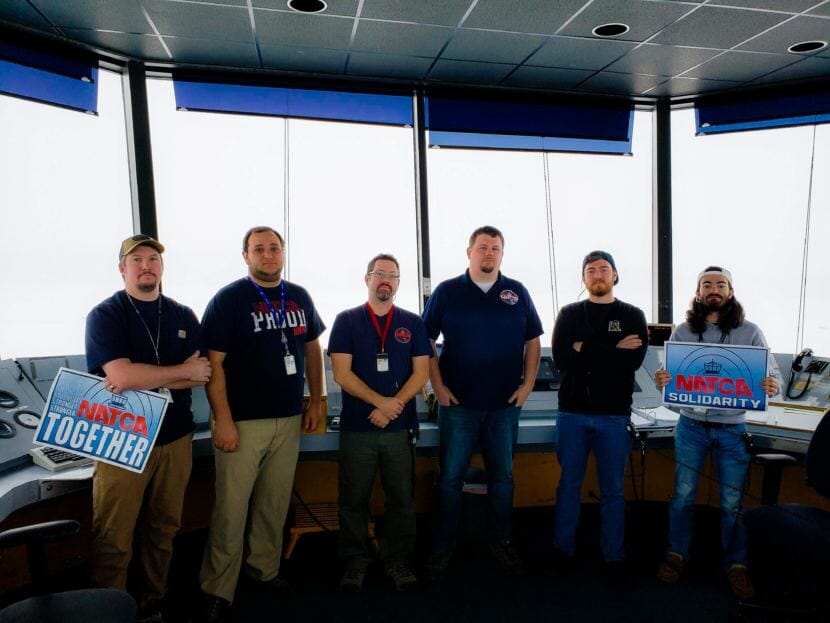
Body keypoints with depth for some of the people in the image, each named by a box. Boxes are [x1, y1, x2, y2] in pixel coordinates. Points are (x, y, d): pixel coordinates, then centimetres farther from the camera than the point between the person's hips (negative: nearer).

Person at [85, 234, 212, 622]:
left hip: (175, 438, 4)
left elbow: (201, 375, -1)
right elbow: (121, 376, -19)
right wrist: (182, 371, -11)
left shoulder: (183, 316, 7)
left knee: (164, 530, 14)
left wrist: (144, 380, -13)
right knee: (113, 540, 2)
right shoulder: (105, 315, -5)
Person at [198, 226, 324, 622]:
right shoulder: (228, 299, -7)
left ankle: (264, 567, 32)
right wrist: (223, 420, -14)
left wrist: (316, 401, 11)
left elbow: (312, 348, 16)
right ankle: (217, 589, 16)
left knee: (275, 501, 14)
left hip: (289, 418, 5)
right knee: (231, 508, 1)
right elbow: (214, 363, -10)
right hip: (243, 421, -4)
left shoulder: (299, 297, 8)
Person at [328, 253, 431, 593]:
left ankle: (397, 559, 25)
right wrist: (381, 402, -15)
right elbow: (342, 374, -6)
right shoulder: (347, 320, 2)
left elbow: (421, 372, 1)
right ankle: (355, 561, 24)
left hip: (400, 427, 1)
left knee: (401, 498, 9)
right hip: (356, 427, -1)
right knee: (353, 498, 8)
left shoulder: (412, 323, 7)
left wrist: (393, 406, -12)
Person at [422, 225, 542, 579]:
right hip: (458, 403, -2)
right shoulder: (447, 292, 0)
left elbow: (533, 342, 11)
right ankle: (442, 549, 19)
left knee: (503, 477, 13)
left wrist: (527, 384, 1)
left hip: (505, 404, 2)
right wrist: (437, 386, -6)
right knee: (451, 477, 5)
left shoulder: (517, 293, 6)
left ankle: (502, 543, 31)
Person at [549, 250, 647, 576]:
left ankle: (614, 556, 23)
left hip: (614, 415, 0)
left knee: (612, 489, 9)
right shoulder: (569, 314, 6)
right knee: (569, 485, 9)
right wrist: (611, 352, -12)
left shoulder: (632, 315, 5)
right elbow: (560, 357, -9)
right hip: (572, 412, 1)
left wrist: (585, 349, -12)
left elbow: (634, 359, -11)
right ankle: (562, 549, 22)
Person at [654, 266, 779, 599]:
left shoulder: (749, 332, -2)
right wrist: (660, 380, -20)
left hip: (732, 429, -1)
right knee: (683, 495, 8)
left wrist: (773, 386, -25)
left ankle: (736, 564, 27)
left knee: (732, 501, 8)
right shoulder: (682, 331, 1)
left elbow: (773, 372, -1)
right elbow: (669, 372, 4)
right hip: (691, 425, 1)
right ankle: (677, 553, 27)